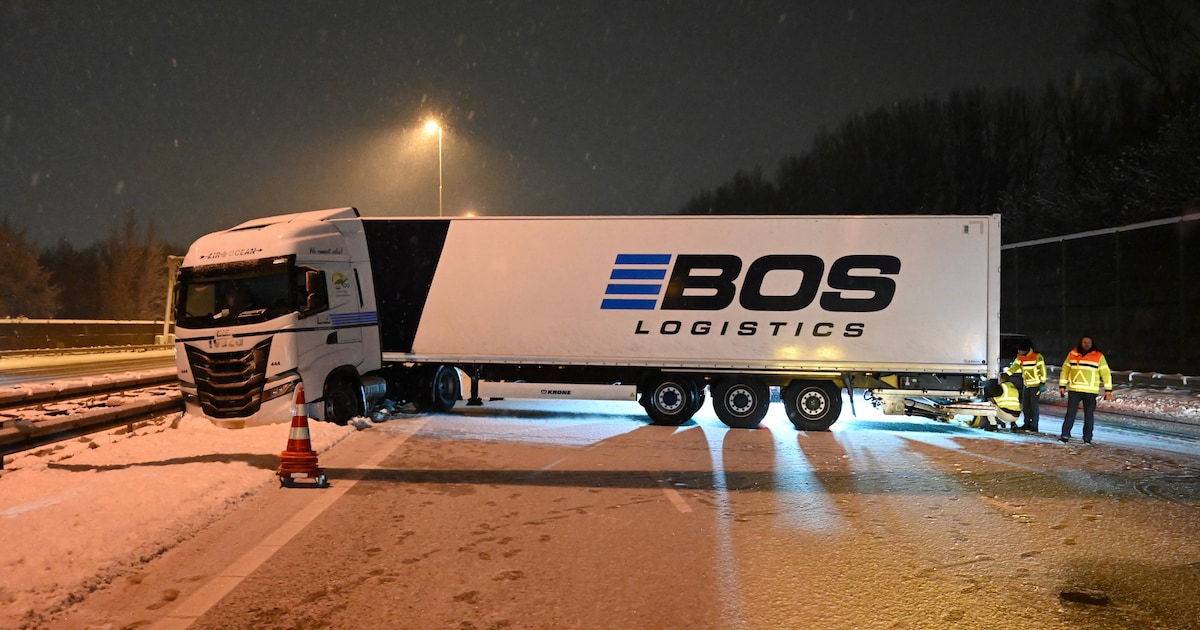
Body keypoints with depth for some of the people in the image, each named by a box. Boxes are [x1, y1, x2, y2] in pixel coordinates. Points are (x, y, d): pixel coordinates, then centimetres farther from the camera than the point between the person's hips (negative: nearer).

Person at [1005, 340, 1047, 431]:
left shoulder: (1037, 356, -13)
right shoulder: (1020, 357, 5)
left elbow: (1043, 370, -13)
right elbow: (1014, 367, 5)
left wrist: (1042, 383, -16)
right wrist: (1006, 374, -8)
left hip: (1036, 385, -7)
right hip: (1027, 384, 7)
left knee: (1034, 405, -7)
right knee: (1025, 405, 8)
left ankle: (1034, 426, -3)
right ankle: (1027, 424, 18)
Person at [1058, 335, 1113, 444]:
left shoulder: (1099, 356, 1)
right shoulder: (1072, 354, 7)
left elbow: (1106, 373, 3)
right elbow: (1065, 370, 14)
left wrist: (1108, 390, -1)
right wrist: (1062, 386, 10)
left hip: (1090, 391, -1)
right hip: (1074, 390, 1)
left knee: (1089, 415, 5)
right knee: (1070, 413, -1)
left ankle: (1087, 438, 11)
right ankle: (1065, 435, 0)